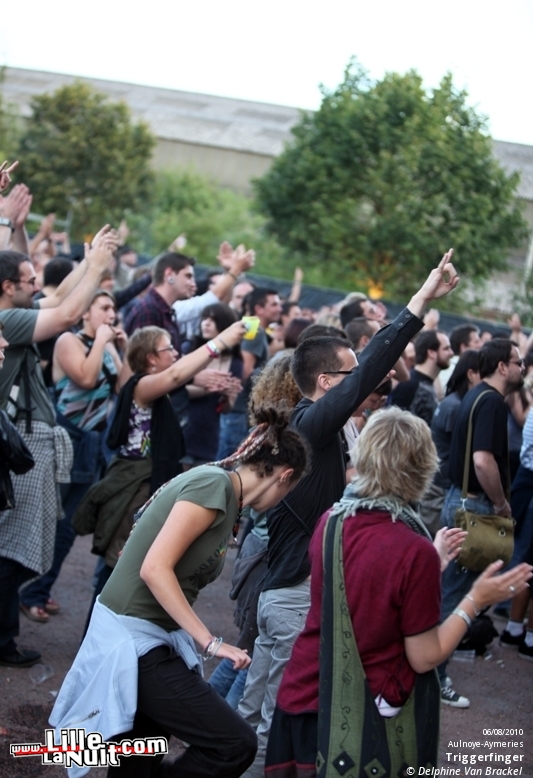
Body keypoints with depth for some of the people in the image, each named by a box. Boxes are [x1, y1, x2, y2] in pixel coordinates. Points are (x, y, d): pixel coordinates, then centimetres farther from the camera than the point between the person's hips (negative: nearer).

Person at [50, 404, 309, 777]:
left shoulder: (225, 493, 11)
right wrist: (211, 642, -21)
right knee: (236, 744, -10)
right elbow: (155, 569, -22)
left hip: (148, 638, 10)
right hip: (133, 639, -10)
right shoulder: (213, 484, -16)